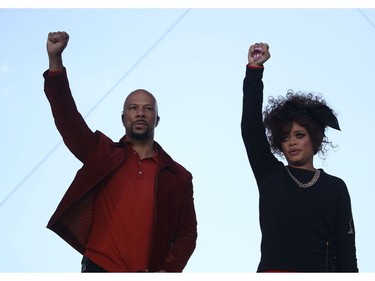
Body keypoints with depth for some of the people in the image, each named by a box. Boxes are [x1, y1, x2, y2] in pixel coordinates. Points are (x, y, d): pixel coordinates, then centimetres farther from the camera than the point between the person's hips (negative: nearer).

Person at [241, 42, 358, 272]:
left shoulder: (335, 187, 11)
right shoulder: (270, 175, 12)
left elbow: (346, 247, 9)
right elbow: (251, 125, 3)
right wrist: (255, 69, -4)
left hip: (321, 272, 0)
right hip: (272, 272, 0)